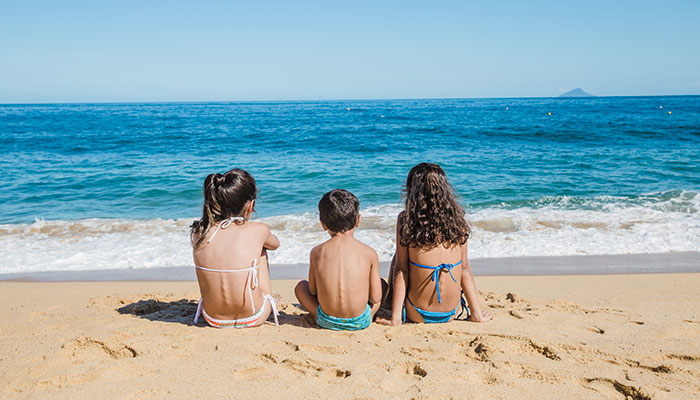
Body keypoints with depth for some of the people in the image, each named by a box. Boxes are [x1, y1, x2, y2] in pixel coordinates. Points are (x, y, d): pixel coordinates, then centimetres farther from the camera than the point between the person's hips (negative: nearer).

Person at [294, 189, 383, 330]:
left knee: (301, 286, 26)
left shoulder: (317, 252, -3)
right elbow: (375, 299, 0)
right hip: (360, 322, 0)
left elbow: (313, 291, 7)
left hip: (327, 322, 0)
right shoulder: (369, 253, -6)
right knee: (382, 283, 27)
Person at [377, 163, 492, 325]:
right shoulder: (457, 220, -3)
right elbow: (464, 268, 1)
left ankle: (390, 305, 35)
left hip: (417, 315, -3)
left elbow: (401, 269, -10)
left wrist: (396, 317, -5)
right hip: (452, 314, 3)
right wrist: (477, 313, 9)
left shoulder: (405, 219, -11)